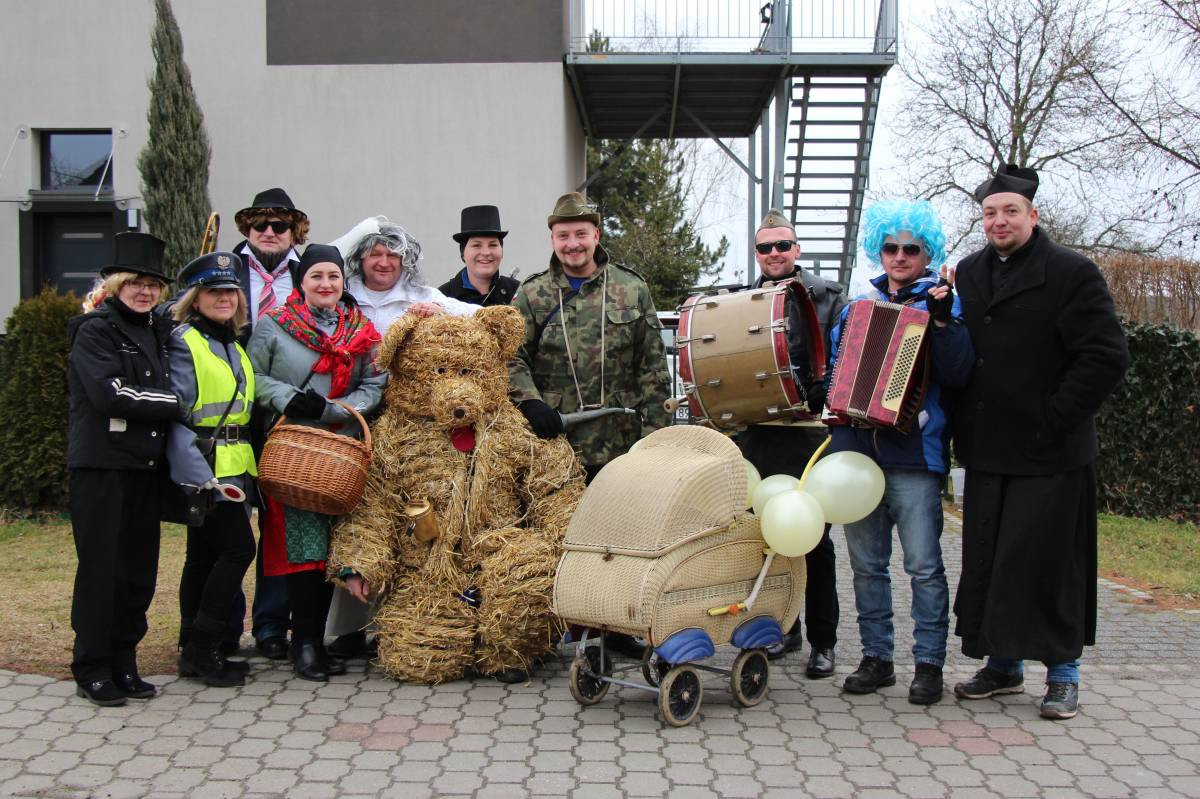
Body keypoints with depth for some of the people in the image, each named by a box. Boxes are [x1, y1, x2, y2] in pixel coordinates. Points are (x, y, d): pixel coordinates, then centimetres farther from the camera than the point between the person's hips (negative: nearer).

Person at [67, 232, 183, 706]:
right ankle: (91, 670, 10)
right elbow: (112, 394, -16)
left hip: (145, 466, 6)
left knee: (140, 569, 8)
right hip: (100, 465, -6)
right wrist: (178, 403, -10)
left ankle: (123, 663, 19)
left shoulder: (158, 330, 16)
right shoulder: (95, 329, -5)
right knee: (101, 568, -1)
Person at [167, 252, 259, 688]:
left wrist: (248, 468, 16)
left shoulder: (234, 347, 18)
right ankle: (202, 649, -3)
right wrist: (198, 475, -23)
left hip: (235, 468, 8)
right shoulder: (184, 343, -8)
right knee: (238, 546, -12)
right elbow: (176, 417, -15)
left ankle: (194, 651, 17)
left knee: (205, 554, 11)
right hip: (204, 467, -8)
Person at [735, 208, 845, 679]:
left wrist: (817, 394, -17)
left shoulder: (827, 298, 3)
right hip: (757, 437, 4)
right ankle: (783, 629, 24)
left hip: (809, 434, -3)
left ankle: (823, 641, 12)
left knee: (813, 541, 2)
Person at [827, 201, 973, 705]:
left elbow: (958, 374, -10)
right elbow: (834, 363, 23)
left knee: (923, 566, -2)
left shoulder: (942, 303, 2)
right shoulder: (859, 304, 16)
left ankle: (929, 663, 10)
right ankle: (876, 657, 21)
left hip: (914, 455, -5)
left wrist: (942, 321, -20)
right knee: (866, 564, 10)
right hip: (856, 450, 5)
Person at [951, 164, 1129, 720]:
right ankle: (1002, 666, 24)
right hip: (987, 452, 6)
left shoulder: (1072, 273, -6)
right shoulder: (968, 274, 12)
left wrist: (1055, 419, -15)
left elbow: (1107, 356, -11)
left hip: (1048, 455, -5)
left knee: (1049, 563, 0)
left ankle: (1063, 673, 14)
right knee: (986, 562, 10)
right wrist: (960, 423, 5)